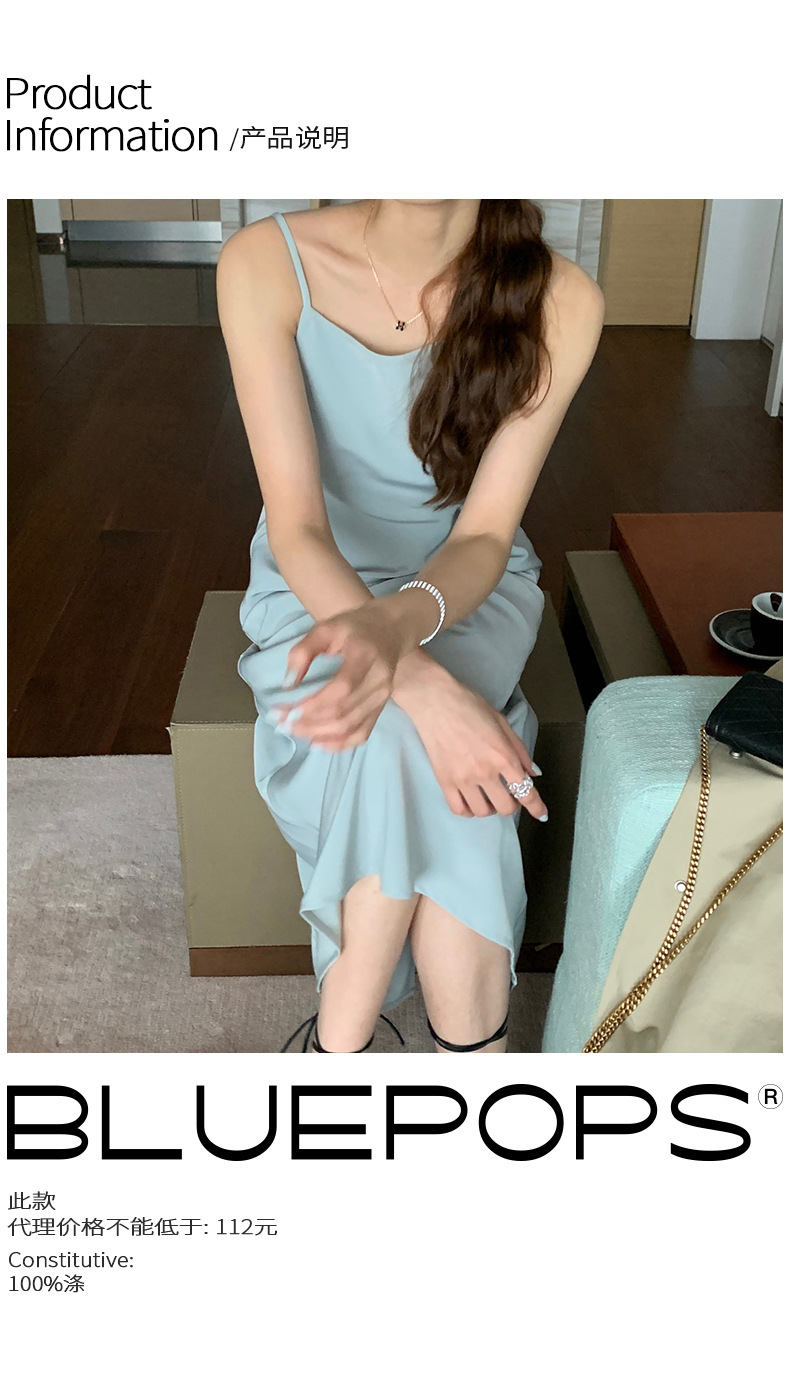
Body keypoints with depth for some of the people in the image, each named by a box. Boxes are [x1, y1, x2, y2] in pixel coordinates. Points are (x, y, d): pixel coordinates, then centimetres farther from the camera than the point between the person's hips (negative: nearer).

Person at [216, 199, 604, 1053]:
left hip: (468, 590, 1)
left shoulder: (558, 302, -17)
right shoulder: (266, 263, -19)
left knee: (405, 753, -30)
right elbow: (297, 528, -24)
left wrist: (397, 623, -41)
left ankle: (340, 1041, -8)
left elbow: (485, 534, -17)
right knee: (417, 758, -29)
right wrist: (423, 683, -40)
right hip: (317, 590, 0)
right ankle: (472, 1048, -8)